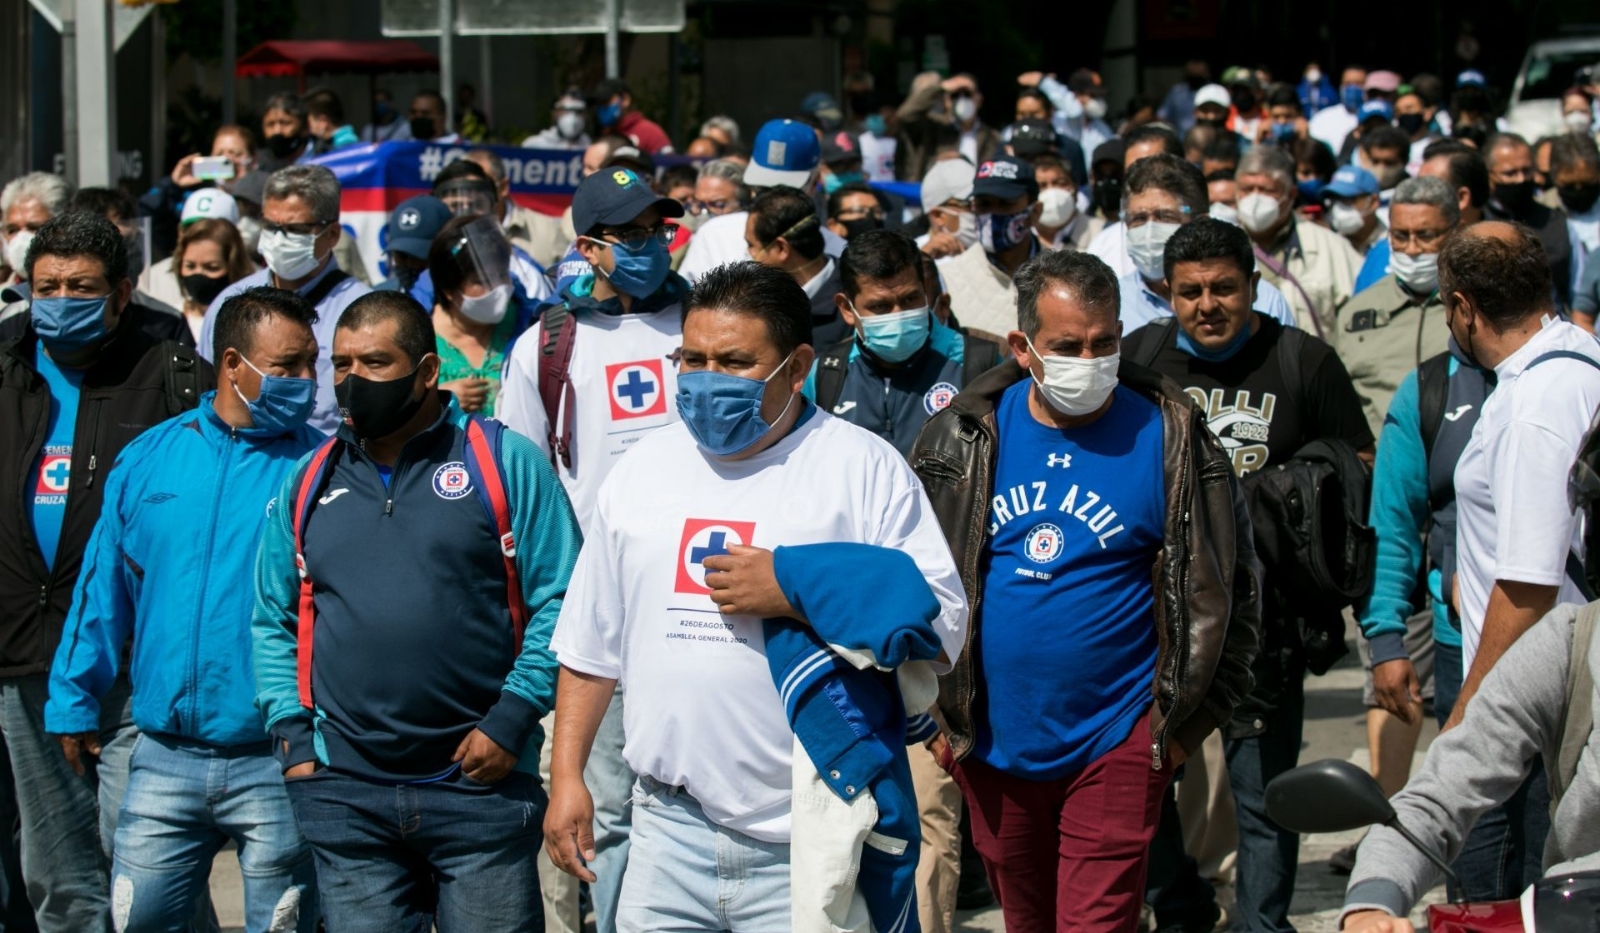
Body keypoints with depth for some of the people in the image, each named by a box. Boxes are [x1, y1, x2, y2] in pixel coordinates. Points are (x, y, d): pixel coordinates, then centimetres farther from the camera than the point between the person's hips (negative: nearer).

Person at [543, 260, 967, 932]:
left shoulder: (865, 467, -3)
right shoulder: (643, 470, 12)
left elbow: (940, 634, -10)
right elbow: (591, 647, 18)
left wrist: (795, 592, -18)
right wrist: (566, 777, 11)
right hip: (671, 831, 4)